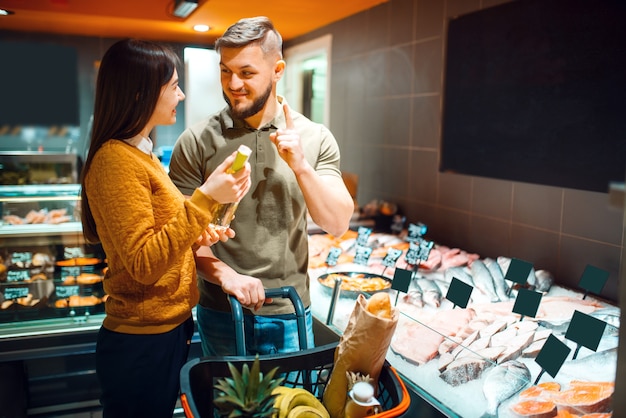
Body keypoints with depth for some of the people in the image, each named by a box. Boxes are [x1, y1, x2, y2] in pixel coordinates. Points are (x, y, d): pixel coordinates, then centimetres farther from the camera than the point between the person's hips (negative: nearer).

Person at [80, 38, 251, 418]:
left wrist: (196, 235, 1)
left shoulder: (139, 153, 11)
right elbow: (144, 264, -23)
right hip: (143, 342, -9)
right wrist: (205, 199, -27)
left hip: (167, 329, 9)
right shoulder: (116, 160, -19)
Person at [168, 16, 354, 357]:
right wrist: (223, 273, -21)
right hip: (220, 313, -1)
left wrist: (299, 165, -22)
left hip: (290, 314, 1)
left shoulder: (315, 138, -4)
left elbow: (338, 224, -9)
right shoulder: (196, 142, -8)